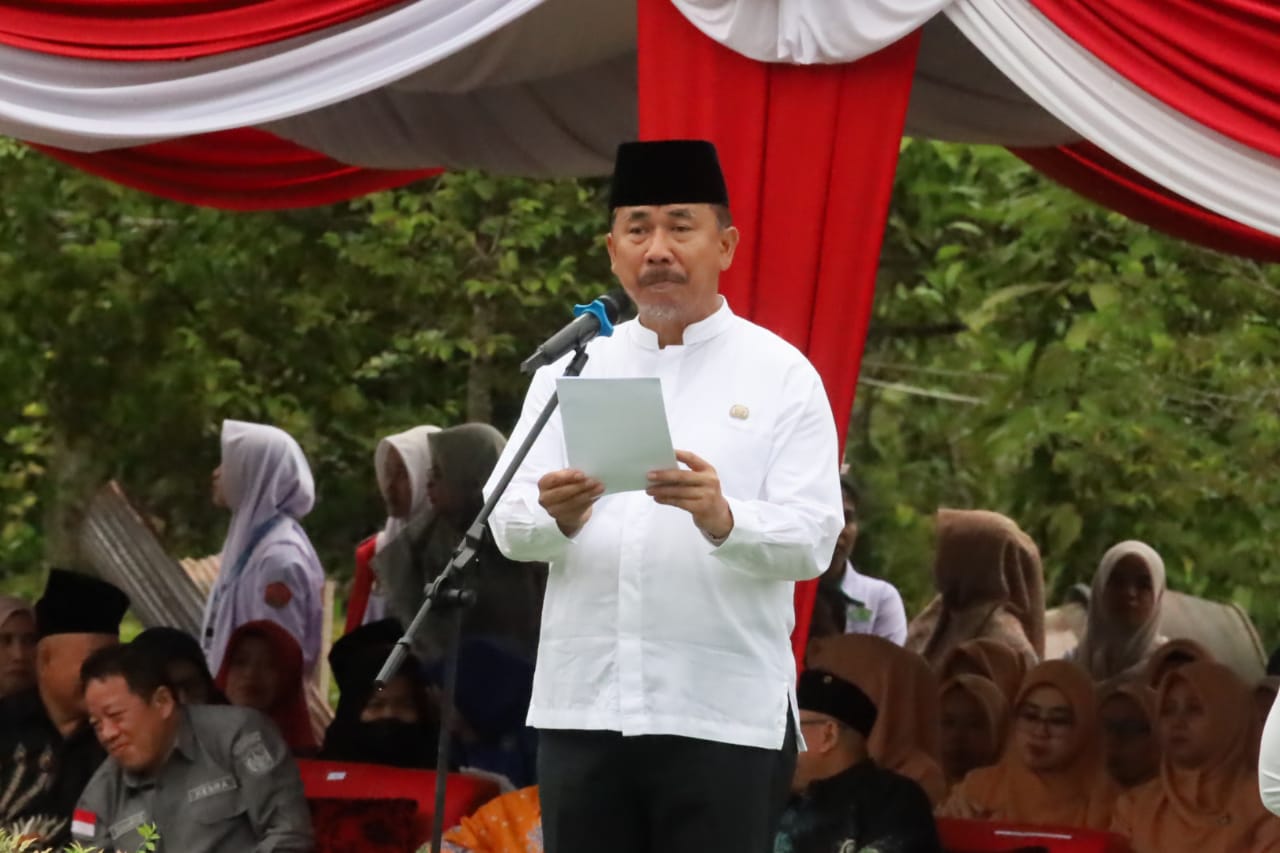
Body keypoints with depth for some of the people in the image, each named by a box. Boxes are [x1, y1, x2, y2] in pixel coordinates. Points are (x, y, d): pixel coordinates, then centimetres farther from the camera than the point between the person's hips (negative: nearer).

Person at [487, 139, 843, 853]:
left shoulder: (779, 376, 3)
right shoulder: (572, 369, 13)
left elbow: (813, 539, -7)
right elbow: (510, 525, 4)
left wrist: (722, 519, -28)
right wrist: (556, 517, -20)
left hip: (725, 714, -3)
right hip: (582, 706, 3)